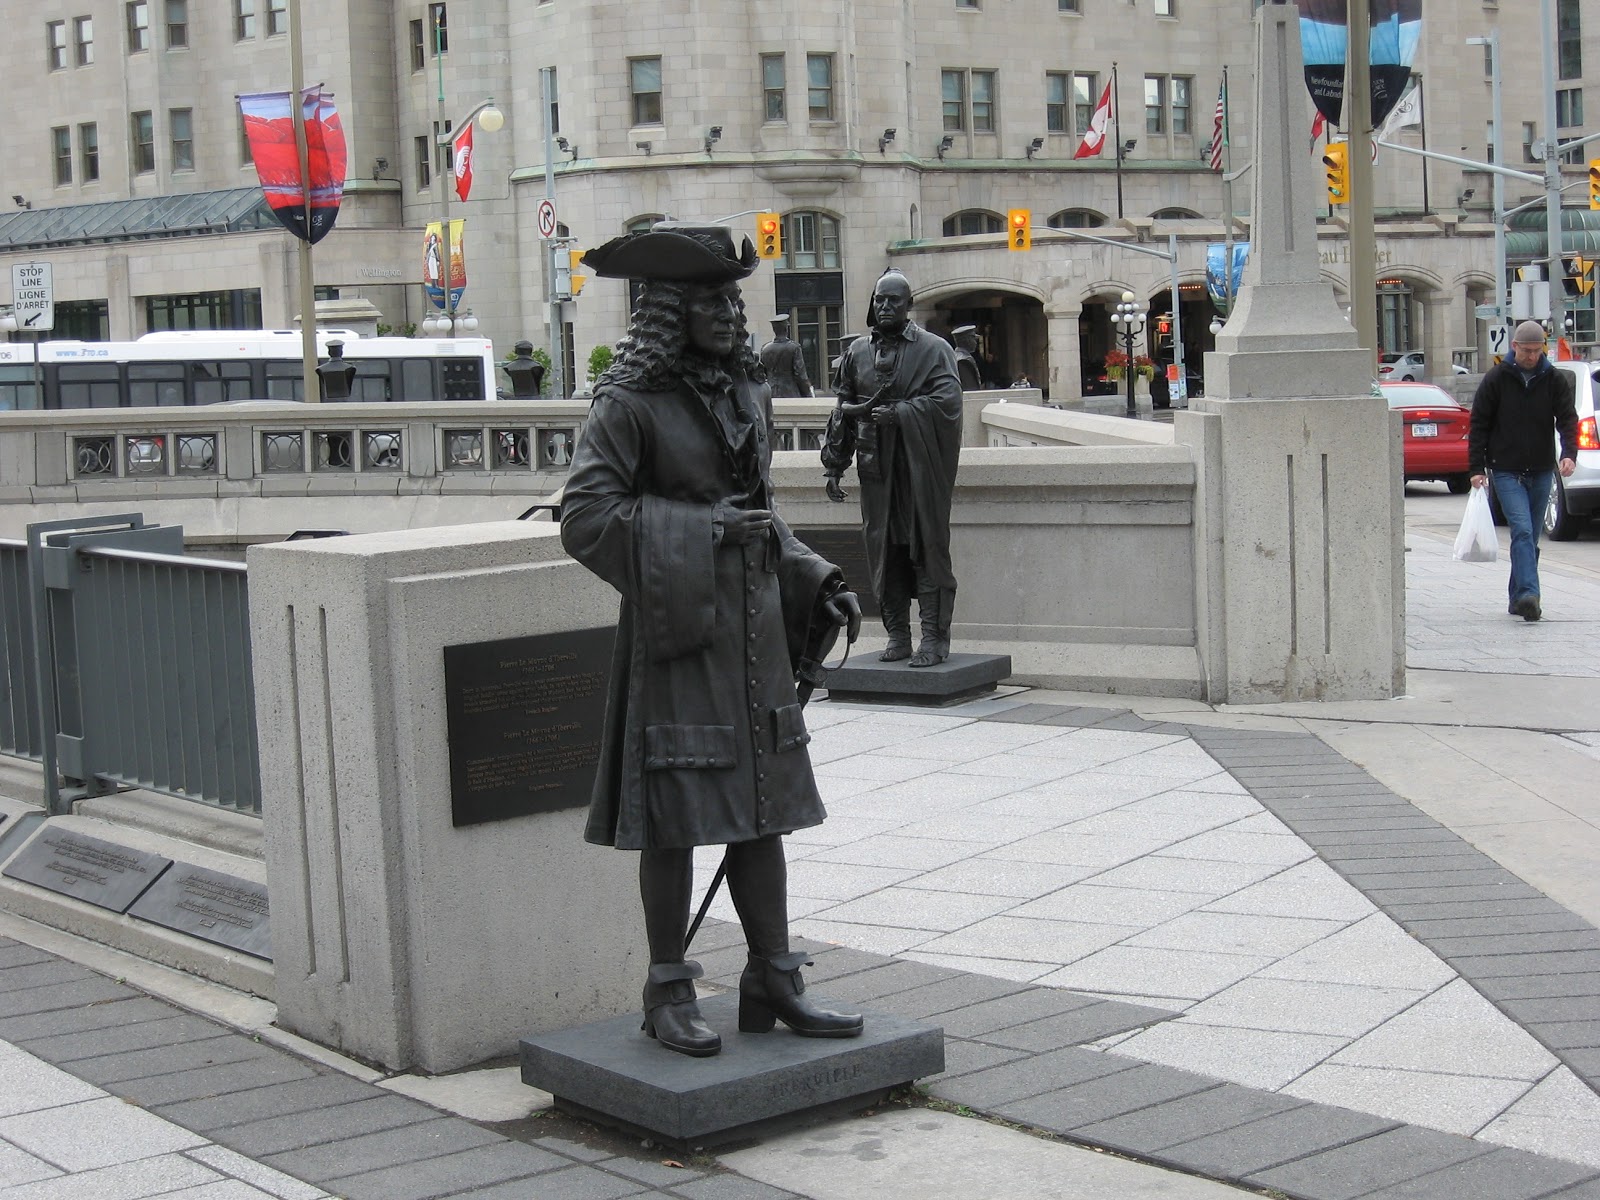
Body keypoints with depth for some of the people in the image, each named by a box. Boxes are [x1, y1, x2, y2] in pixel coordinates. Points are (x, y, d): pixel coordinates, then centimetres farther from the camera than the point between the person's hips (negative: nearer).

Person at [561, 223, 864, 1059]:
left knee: (762, 805, 11)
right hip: (676, 629, -7)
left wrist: (815, 584, 10)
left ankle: (773, 982, 20)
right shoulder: (631, 404, -10)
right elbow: (584, 516, -15)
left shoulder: (749, 394, 12)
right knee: (676, 814, 0)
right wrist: (700, 530, -19)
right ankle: (669, 993, 14)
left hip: (755, 625, 7)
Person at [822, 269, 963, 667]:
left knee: (928, 548, -4)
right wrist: (833, 466, 12)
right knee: (884, 551, 4)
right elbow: (841, 411, 16)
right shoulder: (857, 353, 13)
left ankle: (935, 637, -1)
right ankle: (897, 634, 11)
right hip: (876, 469, 4)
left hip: (922, 468, -4)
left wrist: (898, 413, -18)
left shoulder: (934, 349, 2)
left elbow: (947, 401, -10)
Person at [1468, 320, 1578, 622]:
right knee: (1522, 531, -18)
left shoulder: (1555, 380, 4)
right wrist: (1476, 467, -4)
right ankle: (1528, 594, -27)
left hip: (1541, 472, 3)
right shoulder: (1496, 379, -2)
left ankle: (1519, 597, 19)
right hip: (1506, 472, -3)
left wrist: (1569, 453, -16)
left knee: (1530, 538, 9)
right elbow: (1479, 425, 1)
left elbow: (1567, 419, 3)